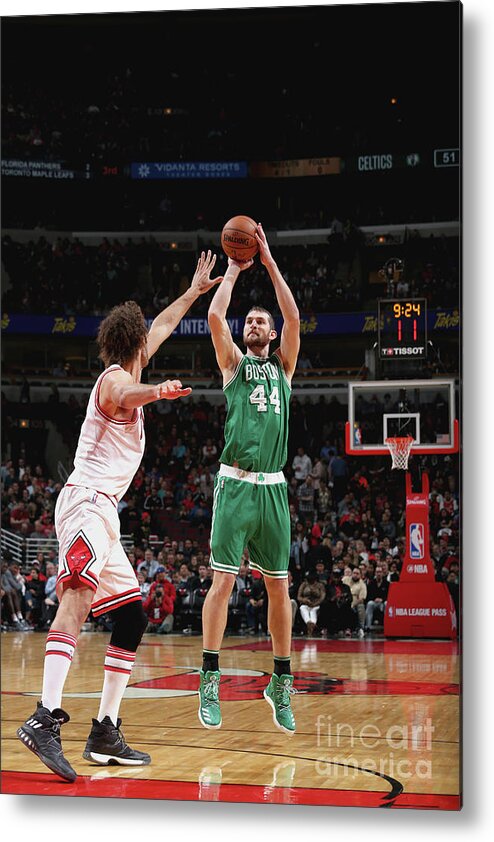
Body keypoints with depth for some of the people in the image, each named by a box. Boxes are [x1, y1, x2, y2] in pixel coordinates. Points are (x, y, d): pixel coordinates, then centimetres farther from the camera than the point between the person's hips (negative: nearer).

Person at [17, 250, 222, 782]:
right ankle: (45, 718, -45)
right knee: (79, 596, -29)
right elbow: (125, 396, -32)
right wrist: (155, 393, -54)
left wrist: (196, 289, 49)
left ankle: (106, 734, 8)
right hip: (87, 502, -11)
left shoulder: (123, 373, 23)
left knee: (132, 617, 9)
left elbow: (162, 326, 40)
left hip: (101, 512, 11)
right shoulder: (116, 378, -4)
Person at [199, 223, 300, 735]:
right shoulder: (234, 363, 12)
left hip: (274, 489, 3)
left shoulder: (283, 365, 17)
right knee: (223, 580, -7)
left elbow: (294, 318, 2)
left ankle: (281, 683, 15)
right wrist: (234, 269, 8)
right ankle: (209, 683, -2)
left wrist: (270, 264, 3)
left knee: (278, 587, 6)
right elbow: (215, 315, -4)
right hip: (236, 484, -2)